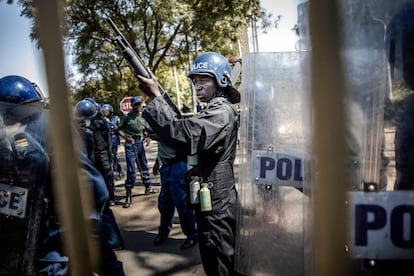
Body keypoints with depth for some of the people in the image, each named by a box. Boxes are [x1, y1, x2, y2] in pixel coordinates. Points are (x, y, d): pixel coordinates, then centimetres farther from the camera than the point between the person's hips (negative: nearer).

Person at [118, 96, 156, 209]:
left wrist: (147, 137, -2)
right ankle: (128, 196, -4)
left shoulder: (143, 117, 7)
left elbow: (146, 130, 17)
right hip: (130, 144, -5)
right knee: (131, 169, -9)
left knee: (144, 166, 18)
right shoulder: (127, 117, -7)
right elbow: (120, 130, -5)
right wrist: (127, 138, -19)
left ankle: (148, 188, 35)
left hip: (140, 143, 6)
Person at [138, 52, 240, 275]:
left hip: (216, 203, -10)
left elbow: (187, 135, -32)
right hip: (211, 199, 10)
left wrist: (155, 97, -26)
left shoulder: (222, 111, -18)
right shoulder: (211, 110, 15)